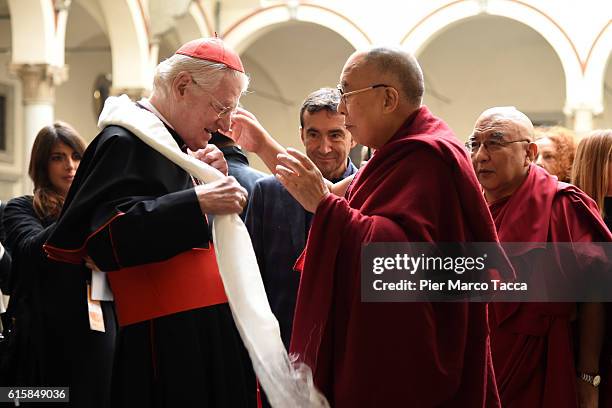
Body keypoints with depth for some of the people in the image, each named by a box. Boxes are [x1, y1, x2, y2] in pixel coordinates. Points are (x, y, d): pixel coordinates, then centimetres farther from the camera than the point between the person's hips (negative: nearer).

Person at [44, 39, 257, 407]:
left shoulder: (173, 146, 20)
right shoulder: (127, 142, -9)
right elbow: (107, 236, -22)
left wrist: (212, 182, 6)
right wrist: (197, 202, -27)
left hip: (205, 334, 9)